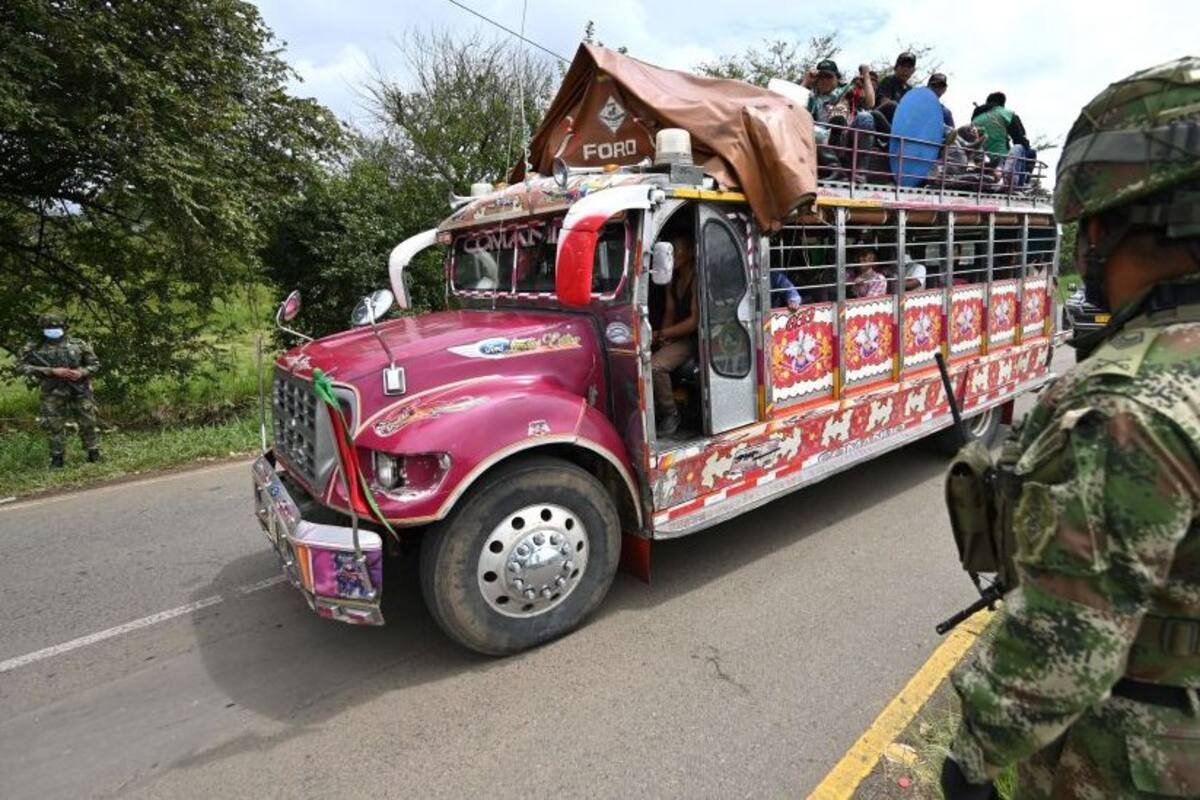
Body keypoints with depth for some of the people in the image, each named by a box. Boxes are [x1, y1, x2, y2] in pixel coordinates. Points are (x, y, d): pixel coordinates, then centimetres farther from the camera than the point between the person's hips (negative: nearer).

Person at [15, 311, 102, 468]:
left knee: (88, 423, 5)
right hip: (53, 394, 0)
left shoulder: (78, 344, 3)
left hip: (80, 391, 0)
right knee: (54, 426, 3)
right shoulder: (33, 347, 0)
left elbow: (95, 364, 9)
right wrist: (52, 371, -17)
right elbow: (21, 367, -8)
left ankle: (94, 455, 17)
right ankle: (57, 458, 15)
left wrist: (81, 373, -13)